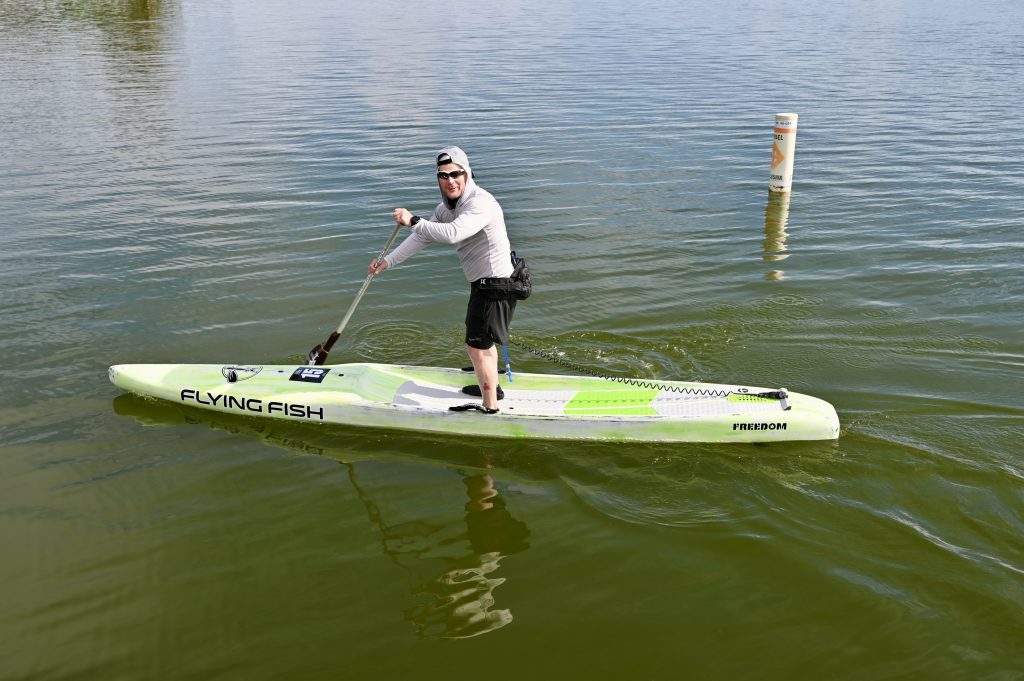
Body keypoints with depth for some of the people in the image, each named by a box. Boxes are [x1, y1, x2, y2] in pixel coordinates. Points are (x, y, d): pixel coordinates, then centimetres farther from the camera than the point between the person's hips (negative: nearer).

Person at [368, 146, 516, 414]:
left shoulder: (481, 203, -25)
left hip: (496, 285, -10)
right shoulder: (446, 208, 7)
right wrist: (388, 261, 7)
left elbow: (452, 233, -41)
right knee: (482, 341, 26)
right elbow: (422, 238, 12)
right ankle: (491, 387, 45)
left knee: (477, 346, -6)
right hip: (482, 283, 10)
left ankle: (490, 408, 6)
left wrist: (413, 220, -32)